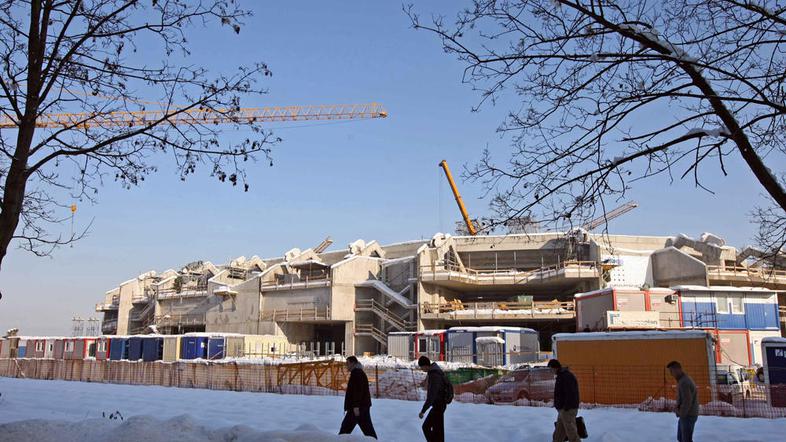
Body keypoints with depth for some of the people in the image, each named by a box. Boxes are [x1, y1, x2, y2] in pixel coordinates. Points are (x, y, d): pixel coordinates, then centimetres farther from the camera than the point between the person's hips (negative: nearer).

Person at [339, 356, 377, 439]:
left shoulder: (356, 373, -12)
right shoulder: (360, 372, 20)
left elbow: (358, 390, -21)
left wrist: (356, 406, -24)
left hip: (358, 406, -10)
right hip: (364, 405, 10)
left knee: (346, 426, -3)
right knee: (367, 428, 6)